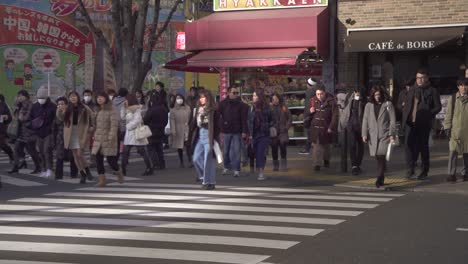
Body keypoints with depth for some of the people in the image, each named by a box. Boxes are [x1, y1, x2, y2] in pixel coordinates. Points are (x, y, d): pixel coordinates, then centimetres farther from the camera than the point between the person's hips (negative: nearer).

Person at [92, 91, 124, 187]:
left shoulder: (111, 110, -7)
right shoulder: (97, 111, 14)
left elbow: (114, 125, -14)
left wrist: (111, 137, -22)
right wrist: (94, 135, 16)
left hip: (108, 139, -6)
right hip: (98, 140, 6)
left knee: (110, 160, -5)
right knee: (98, 160, 0)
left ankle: (119, 173, 24)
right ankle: (102, 180, 6)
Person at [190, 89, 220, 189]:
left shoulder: (213, 110, -9)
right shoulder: (199, 109, 12)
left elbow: (216, 126, -11)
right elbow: (195, 124, 17)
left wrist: (215, 139, -15)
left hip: (209, 137, -7)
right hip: (200, 137, 7)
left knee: (208, 160, -3)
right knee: (196, 158, 6)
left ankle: (209, 182, 6)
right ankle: (204, 177, 24)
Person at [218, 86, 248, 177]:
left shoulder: (241, 104, 1)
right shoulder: (223, 104, 3)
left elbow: (244, 119, -3)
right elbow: (218, 117, 3)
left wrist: (244, 131, -10)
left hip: (237, 132, -1)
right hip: (226, 131, 2)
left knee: (236, 151, -4)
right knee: (226, 151, 11)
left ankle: (236, 169, 0)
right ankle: (227, 167, 25)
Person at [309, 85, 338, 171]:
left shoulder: (331, 102, -9)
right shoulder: (313, 101, 3)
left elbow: (335, 116, -9)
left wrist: (331, 127, -14)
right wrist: (310, 111, -7)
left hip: (326, 128, -1)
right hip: (315, 127, 1)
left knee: (326, 145, 16)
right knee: (316, 146, -8)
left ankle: (326, 160, 40)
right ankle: (317, 164, -4)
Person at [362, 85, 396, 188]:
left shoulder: (388, 104, 2)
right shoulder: (369, 106, 11)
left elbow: (392, 121, 0)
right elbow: (365, 121, 11)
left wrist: (392, 134, -7)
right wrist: (364, 134, 2)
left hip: (385, 135, -3)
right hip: (373, 136, 3)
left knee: (381, 156, -15)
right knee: (378, 158, 6)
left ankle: (379, 179, -17)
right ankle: (381, 178, 17)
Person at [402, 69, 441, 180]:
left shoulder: (432, 91, 1)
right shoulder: (412, 90, 15)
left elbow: (438, 107, -2)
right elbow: (406, 105, 18)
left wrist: (428, 115, -14)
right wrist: (404, 119, 8)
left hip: (424, 123, -4)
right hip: (410, 122, 4)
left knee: (423, 146, 3)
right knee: (409, 144, -7)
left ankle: (424, 171, 14)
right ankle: (410, 169, 2)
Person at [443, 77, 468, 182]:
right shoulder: (453, 98, 4)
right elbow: (449, 114, 5)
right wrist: (447, 127, -1)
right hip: (456, 129, -1)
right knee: (453, 152, -11)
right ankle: (452, 174, -10)